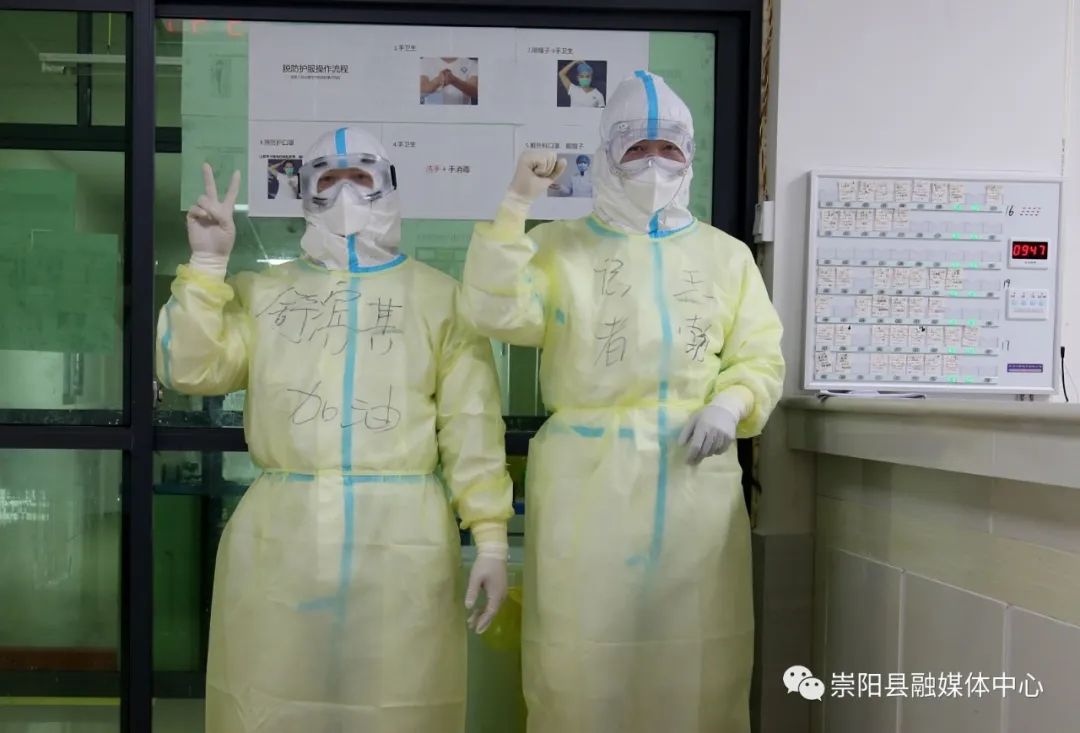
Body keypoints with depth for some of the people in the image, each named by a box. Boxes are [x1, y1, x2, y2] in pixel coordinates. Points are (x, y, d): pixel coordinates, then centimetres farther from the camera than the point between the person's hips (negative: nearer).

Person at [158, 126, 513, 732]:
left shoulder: (440, 296, 7)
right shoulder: (263, 292, 14)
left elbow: (472, 424, 1)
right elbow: (190, 370, 2)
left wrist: (491, 536, -5)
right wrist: (208, 263, -2)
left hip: (402, 536, -2)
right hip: (278, 534, 2)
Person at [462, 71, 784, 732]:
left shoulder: (727, 255, 13)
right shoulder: (561, 246, 8)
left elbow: (761, 357, 10)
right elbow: (496, 313, -8)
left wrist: (730, 405, -10)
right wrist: (517, 205, -12)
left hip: (696, 479, 2)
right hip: (588, 478, -1)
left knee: (695, 656, 5)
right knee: (584, 652, 2)